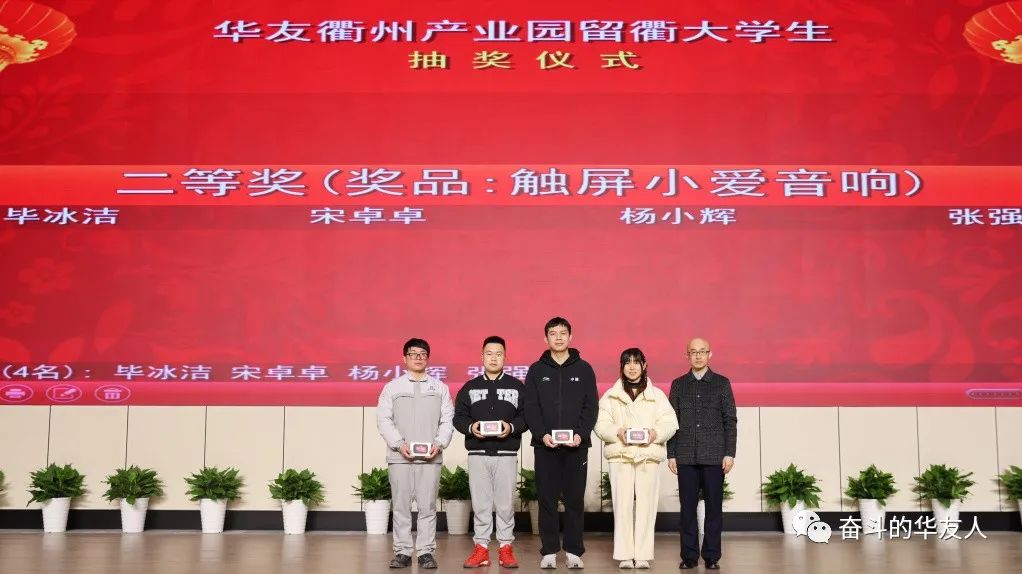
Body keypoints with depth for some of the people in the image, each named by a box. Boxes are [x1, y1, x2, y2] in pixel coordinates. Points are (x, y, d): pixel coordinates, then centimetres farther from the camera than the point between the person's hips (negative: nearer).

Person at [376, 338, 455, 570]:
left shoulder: (440, 388, 12)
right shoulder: (392, 387, 9)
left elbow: (447, 420, 8)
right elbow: (383, 420, 2)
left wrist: (439, 443, -8)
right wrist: (399, 444, -10)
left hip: (431, 458, 1)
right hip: (399, 457, 0)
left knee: (428, 506, 0)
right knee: (401, 506, 1)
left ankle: (426, 552, 6)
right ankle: (402, 552, 8)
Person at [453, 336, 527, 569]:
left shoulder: (517, 387, 7)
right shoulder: (469, 388, 10)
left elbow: (526, 416, 2)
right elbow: (458, 417, 7)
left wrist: (511, 427, -15)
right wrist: (470, 427, -12)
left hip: (506, 454, -1)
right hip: (478, 454, 1)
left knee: (505, 503, 2)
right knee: (480, 503, 3)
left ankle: (506, 547, 10)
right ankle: (481, 548, 10)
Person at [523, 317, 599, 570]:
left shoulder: (584, 369, 7)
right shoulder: (536, 370, 7)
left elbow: (591, 407, 2)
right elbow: (530, 408, 1)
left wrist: (581, 434, -12)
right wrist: (542, 434, -13)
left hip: (577, 446, 0)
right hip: (545, 446, 0)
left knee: (574, 501, 3)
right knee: (547, 500, 3)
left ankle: (573, 551, 10)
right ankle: (549, 551, 10)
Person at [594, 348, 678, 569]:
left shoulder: (657, 395, 11)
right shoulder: (610, 396, 11)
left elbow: (670, 423, 5)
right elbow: (601, 424, 4)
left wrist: (656, 432, -14)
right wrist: (617, 432, -14)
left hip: (649, 455, 0)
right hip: (620, 456, 0)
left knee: (646, 505, -3)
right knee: (623, 504, -4)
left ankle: (643, 555, 3)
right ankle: (624, 555, 1)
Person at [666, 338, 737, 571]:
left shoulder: (722, 383, 6)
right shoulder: (678, 384, 10)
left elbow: (730, 421, 3)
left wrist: (729, 453, -3)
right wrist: (671, 454, 3)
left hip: (714, 456, -1)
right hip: (686, 457, 1)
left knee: (714, 507, 2)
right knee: (688, 507, 3)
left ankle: (712, 556, 9)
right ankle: (689, 556, 9)